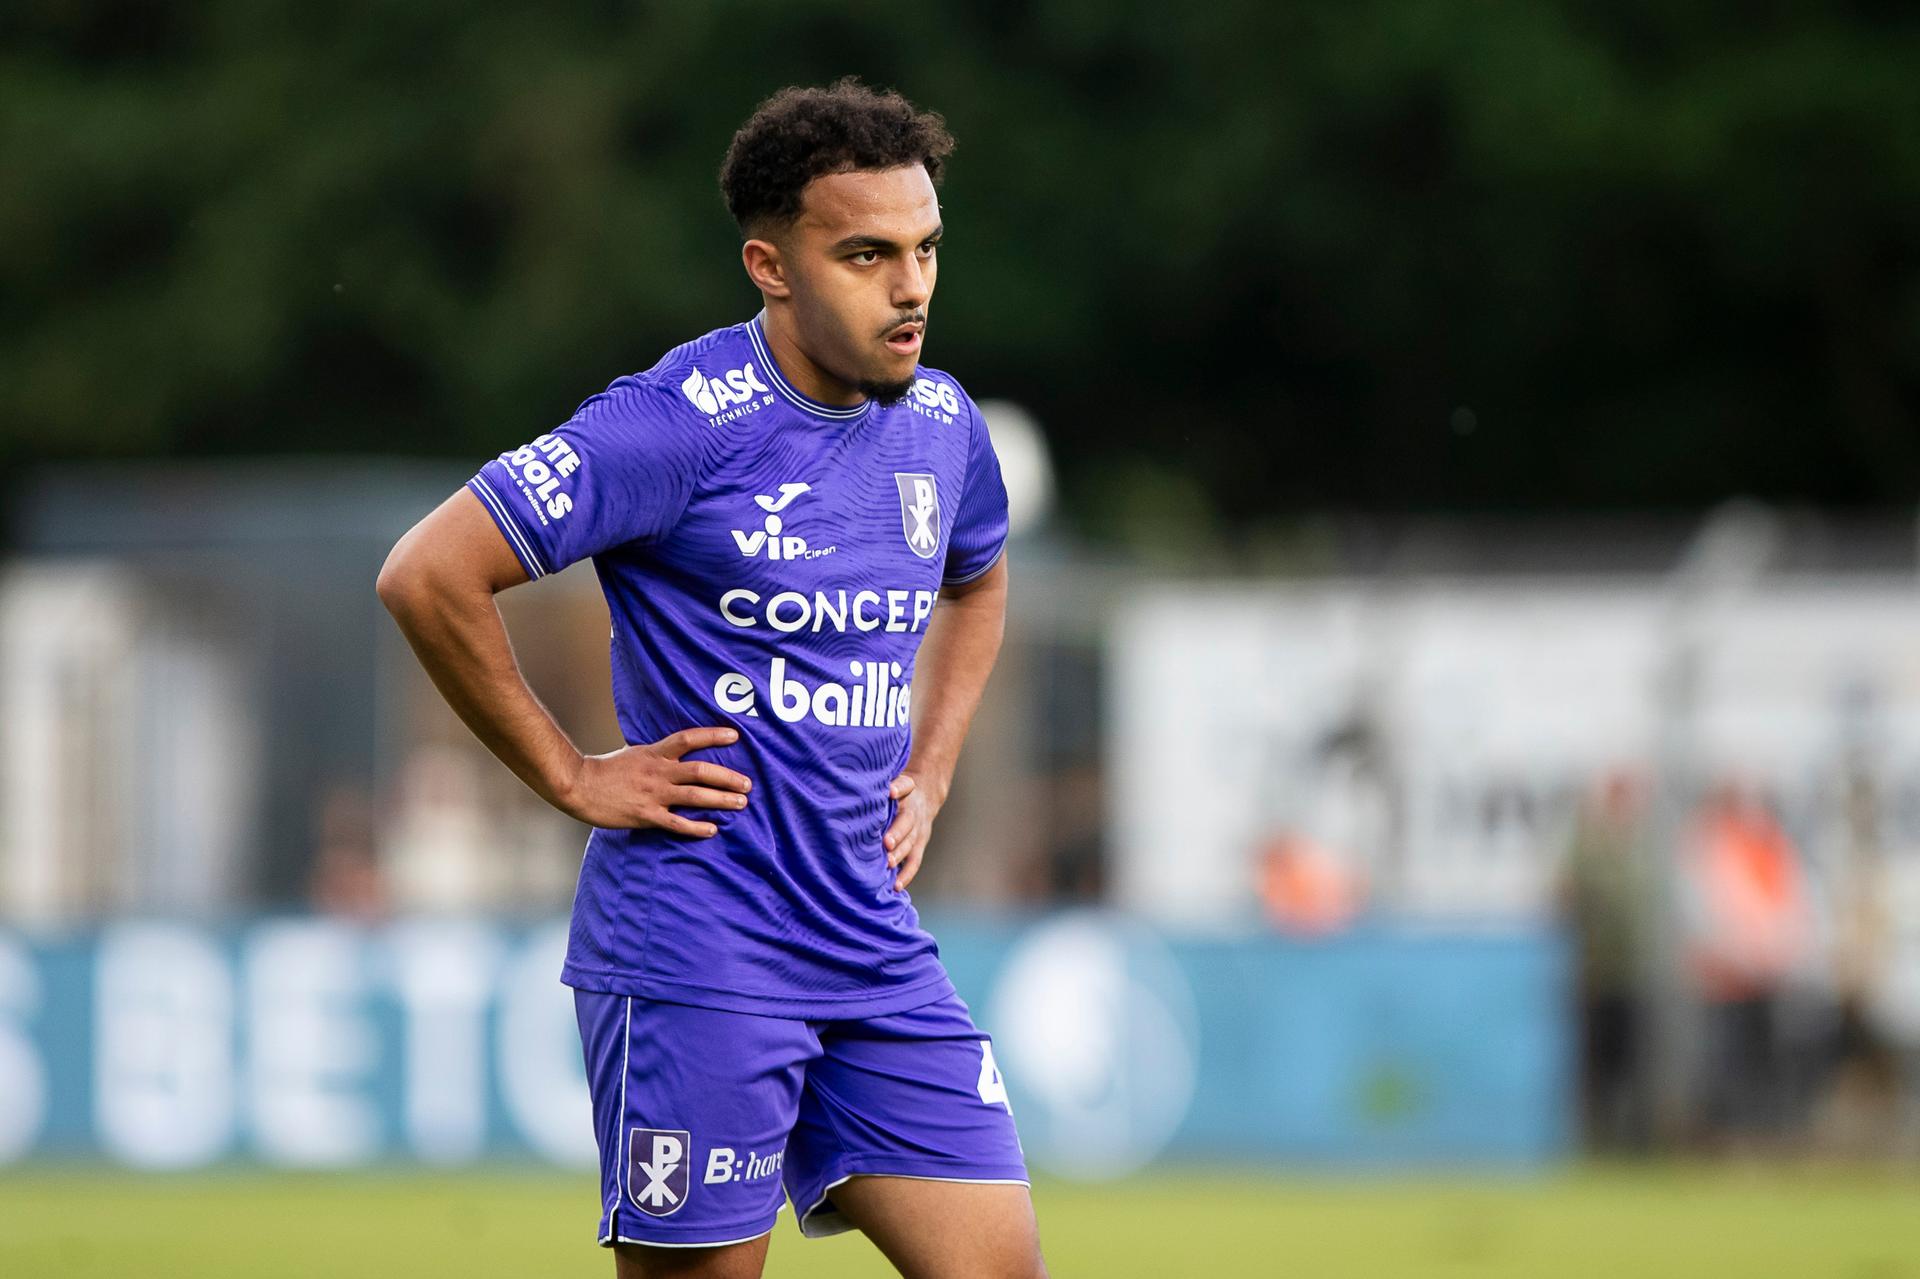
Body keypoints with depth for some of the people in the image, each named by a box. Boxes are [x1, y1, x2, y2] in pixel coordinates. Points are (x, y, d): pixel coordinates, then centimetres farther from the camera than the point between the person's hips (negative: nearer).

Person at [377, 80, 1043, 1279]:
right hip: (695, 950, -6)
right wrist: (571, 776, -11)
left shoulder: (941, 426, 8)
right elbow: (427, 577, -17)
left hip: (874, 943, 7)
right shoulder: (682, 425, -14)